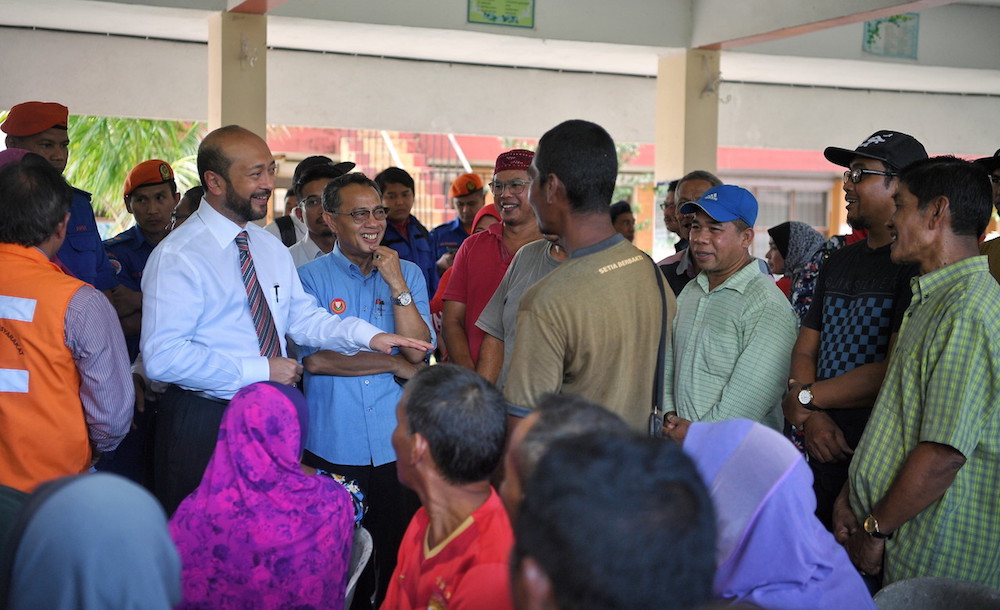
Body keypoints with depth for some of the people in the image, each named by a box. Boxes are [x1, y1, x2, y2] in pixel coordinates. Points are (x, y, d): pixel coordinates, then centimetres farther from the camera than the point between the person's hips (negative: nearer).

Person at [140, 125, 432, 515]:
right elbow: (163, 357, -22)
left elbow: (302, 317, 11)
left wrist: (367, 335, -7)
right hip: (204, 421, -7)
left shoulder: (271, 248, 11)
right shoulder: (178, 256, -14)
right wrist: (260, 371, -21)